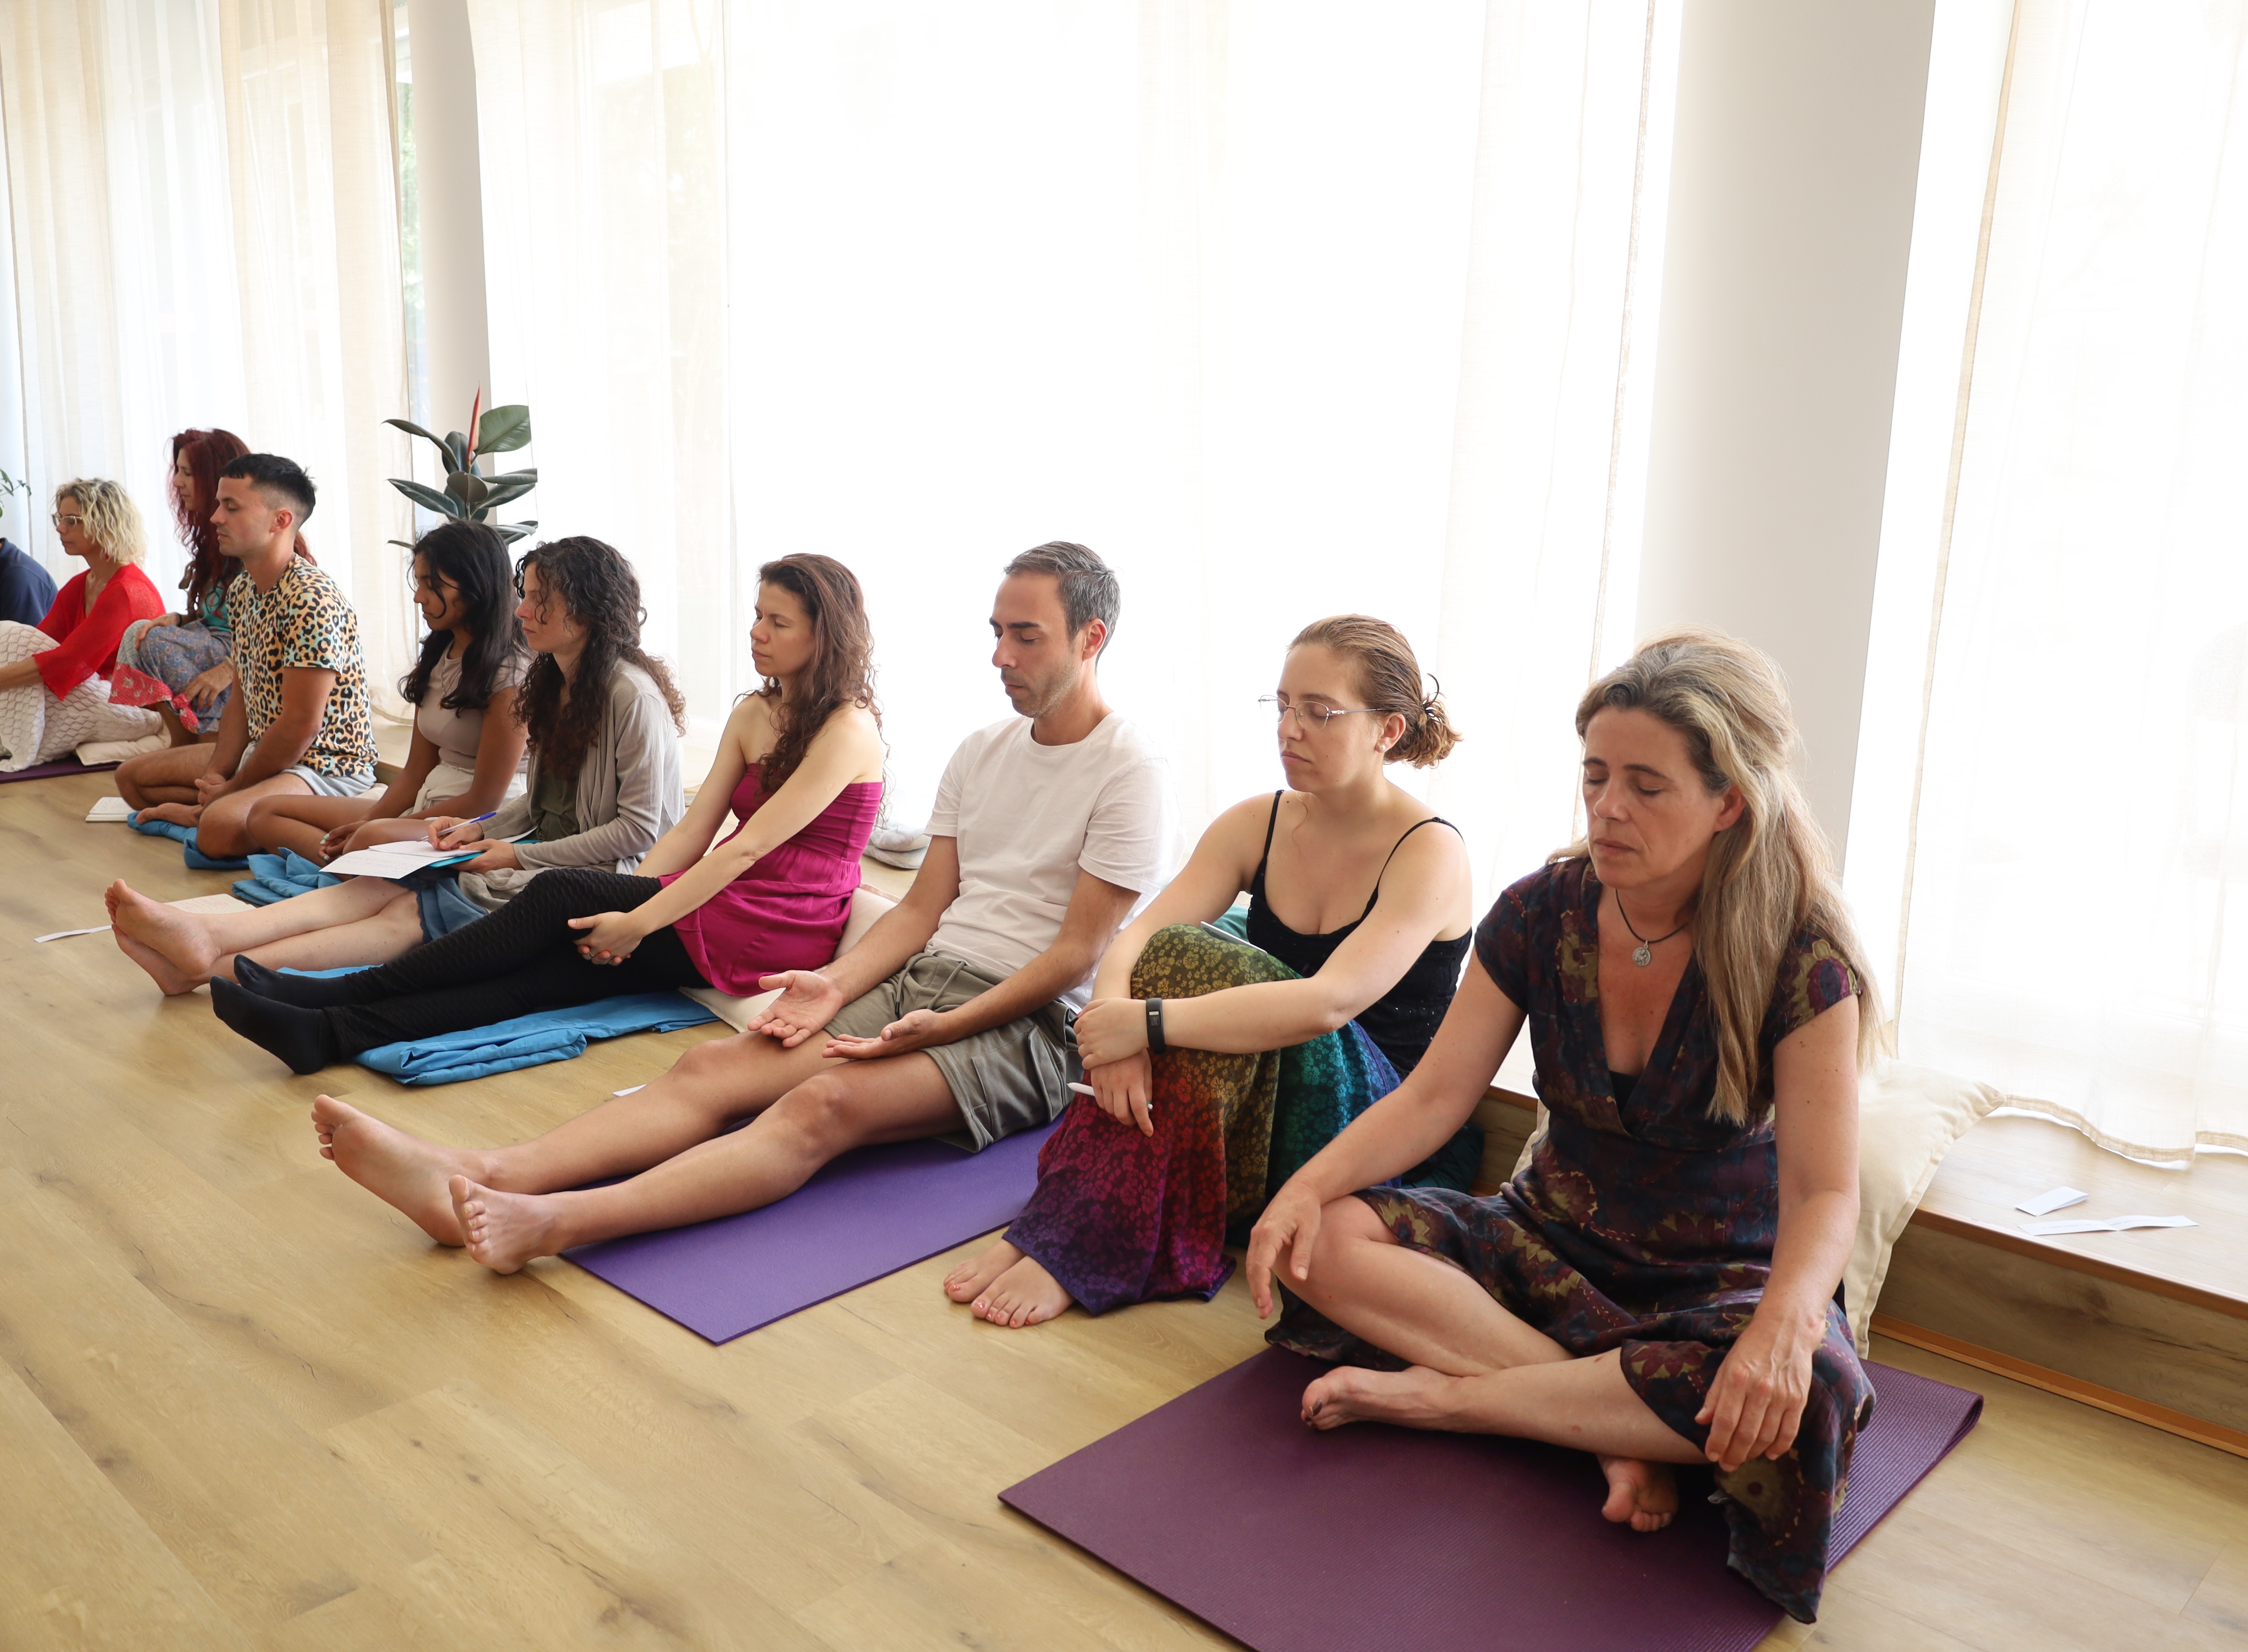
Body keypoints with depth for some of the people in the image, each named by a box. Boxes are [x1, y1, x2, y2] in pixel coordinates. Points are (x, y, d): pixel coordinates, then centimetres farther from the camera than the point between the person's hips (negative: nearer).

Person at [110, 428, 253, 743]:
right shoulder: (211, 534, 15)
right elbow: (213, 617, 17)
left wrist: (229, 669, -26)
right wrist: (174, 619, -5)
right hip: (218, 647, 9)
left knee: (156, 643, -21)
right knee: (140, 632, -10)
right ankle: (184, 748, -11)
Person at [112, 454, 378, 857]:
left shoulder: (312, 600, -23)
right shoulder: (240, 589, 9)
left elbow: (300, 726, -24)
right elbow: (242, 696, 13)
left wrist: (230, 790, -13)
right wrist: (216, 776, -1)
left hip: (326, 765, -10)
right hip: (262, 750, 10)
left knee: (220, 829, -35)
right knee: (132, 777, 16)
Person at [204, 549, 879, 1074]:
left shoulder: (848, 729, -10)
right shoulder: (754, 713, 17)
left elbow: (748, 847, -17)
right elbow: (693, 831, 9)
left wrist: (638, 922, -19)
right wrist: (623, 910, -5)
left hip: (776, 932, -7)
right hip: (723, 906, 7)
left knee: (563, 896, -17)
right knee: (552, 972, -15)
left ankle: (323, 998, -12)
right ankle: (327, 1030, -26)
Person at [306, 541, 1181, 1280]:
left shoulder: (1131, 775, -5)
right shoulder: (981, 752, 17)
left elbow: (1076, 955, -11)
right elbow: (923, 906, 14)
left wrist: (943, 1027, -20)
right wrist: (835, 984, -3)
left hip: (1025, 1025, -7)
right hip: (918, 977, 7)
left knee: (826, 1103, -33)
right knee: (713, 1065, -16)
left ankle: (562, 1220, -49)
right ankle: (481, 1179, -32)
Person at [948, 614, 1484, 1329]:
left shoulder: (1430, 853, -13)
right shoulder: (1256, 825, 4)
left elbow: (1329, 1003, -28)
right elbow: (1136, 939, -9)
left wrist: (1149, 1022, -33)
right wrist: (1113, 1025, -31)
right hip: (1247, 1105, 5)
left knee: (1196, 966, -28)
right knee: (1175, 956, -24)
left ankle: (1080, 1253, -27)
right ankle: (1065, 1228, -25)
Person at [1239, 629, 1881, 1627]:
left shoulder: (1798, 958, -18)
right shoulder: (1540, 915, -8)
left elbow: (1824, 1191, -21)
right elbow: (1433, 1097, -7)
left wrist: (1786, 1318, -43)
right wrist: (1309, 1186, -24)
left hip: (1717, 1277, -2)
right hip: (1552, 1240, 3)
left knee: (1806, 1394, -37)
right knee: (1324, 1241, -20)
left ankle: (1438, 1392, -22)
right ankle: (1615, 1426, -22)